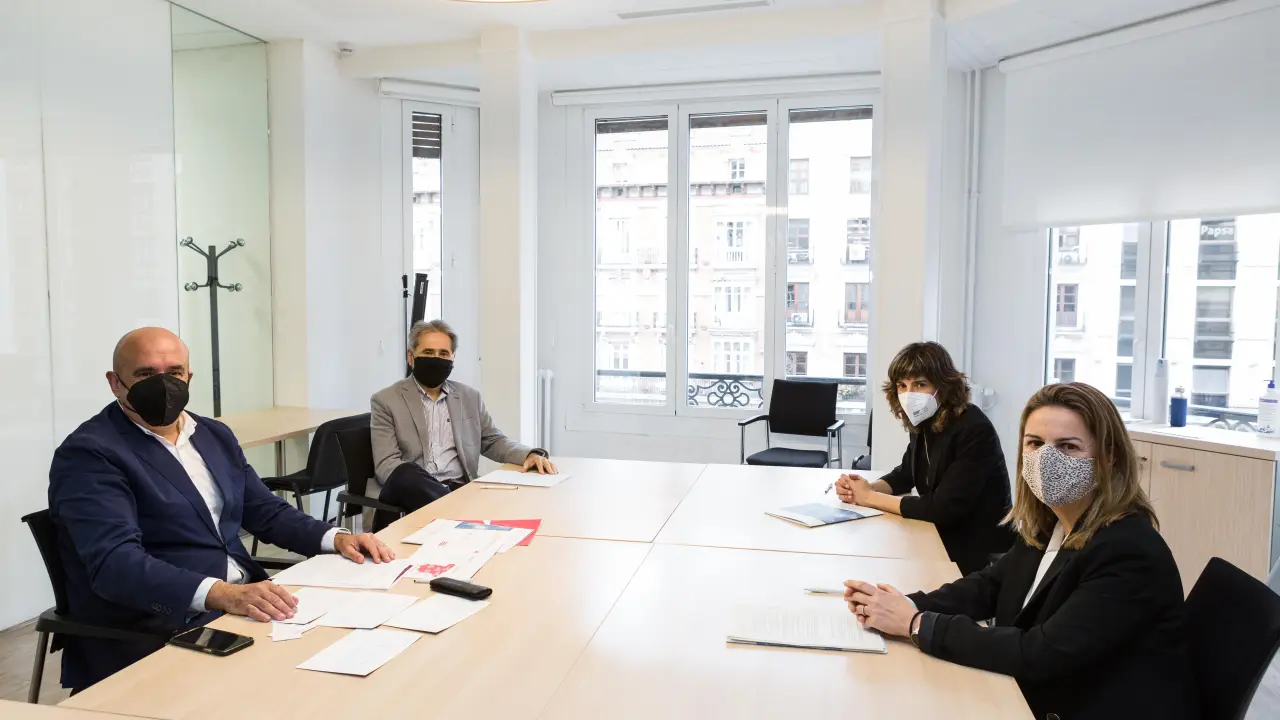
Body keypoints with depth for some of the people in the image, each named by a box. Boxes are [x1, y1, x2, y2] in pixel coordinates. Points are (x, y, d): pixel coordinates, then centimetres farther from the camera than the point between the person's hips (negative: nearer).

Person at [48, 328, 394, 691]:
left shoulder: (215, 434, 13)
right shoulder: (89, 454, -10)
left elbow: (266, 511, 15)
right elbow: (116, 562, -23)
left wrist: (336, 538, -4)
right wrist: (224, 594, -37)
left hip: (249, 600, 7)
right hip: (155, 631, -7)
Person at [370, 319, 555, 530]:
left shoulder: (470, 397, 17)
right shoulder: (385, 401, 4)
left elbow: (493, 441, 22)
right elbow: (386, 465, -4)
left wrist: (530, 455, 0)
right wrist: (422, 485, -24)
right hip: (416, 493, -1)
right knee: (405, 475, -37)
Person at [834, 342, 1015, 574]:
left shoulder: (973, 431, -24)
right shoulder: (923, 423, 0)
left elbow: (943, 509, -29)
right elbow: (904, 476, 14)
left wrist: (870, 498, -19)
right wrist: (863, 489, -8)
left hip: (981, 556, -6)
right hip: (942, 540, 6)